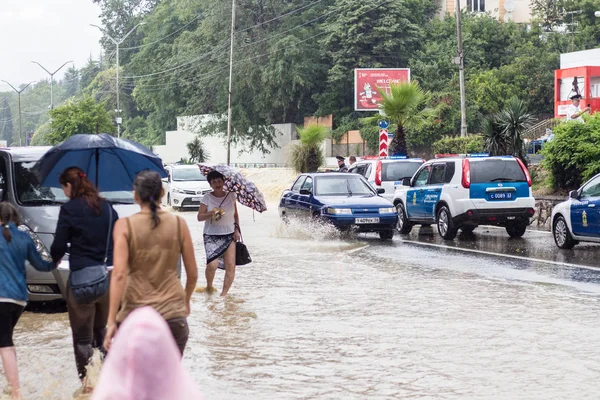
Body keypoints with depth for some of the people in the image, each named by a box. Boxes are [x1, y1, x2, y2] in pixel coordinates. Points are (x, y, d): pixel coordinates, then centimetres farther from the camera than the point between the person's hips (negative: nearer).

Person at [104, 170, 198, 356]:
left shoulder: (125, 226, -5)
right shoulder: (179, 224, 1)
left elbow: (119, 275, -14)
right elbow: (193, 274, 6)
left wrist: (112, 321, -13)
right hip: (173, 314, 1)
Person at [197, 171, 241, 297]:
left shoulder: (231, 196, 5)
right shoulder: (207, 198, -3)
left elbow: (235, 215, 15)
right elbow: (200, 217, -5)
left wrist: (236, 229, 4)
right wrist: (211, 214, -22)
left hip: (229, 235, 3)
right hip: (212, 236, -3)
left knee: (231, 266, -8)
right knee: (212, 264, -20)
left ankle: (224, 293, 3)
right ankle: (209, 287, 8)